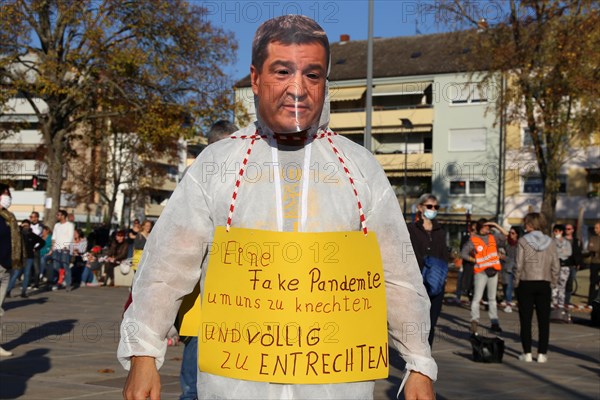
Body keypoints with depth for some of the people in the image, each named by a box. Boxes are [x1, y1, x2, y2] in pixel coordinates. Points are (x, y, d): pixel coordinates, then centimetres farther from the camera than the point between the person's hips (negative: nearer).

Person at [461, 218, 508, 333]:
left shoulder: (493, 237, 11)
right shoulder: (473, 240, -1)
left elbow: (505, 234, 12)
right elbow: (463, 253, -1)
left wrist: (495, 225, 4)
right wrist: (475, 260, -6)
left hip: (493, 271, 5)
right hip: (481, 271, -5)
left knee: (492, 298, 11)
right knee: (477, 297, -12)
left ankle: (494, 322, 16)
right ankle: (474, 320, -14)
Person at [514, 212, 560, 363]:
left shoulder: (523, 241, -7)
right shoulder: (550, 242, 2)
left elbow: (519, 265, -9)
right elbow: (556, 267, 1)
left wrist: (516, 283, 0)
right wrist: (552, 283, 11)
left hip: (526, 284, -2)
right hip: (544, 284, 2)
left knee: (526, 320, 6)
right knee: (544, 321, 8)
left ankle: (527, 353, 6)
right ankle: (542, 353, 8)